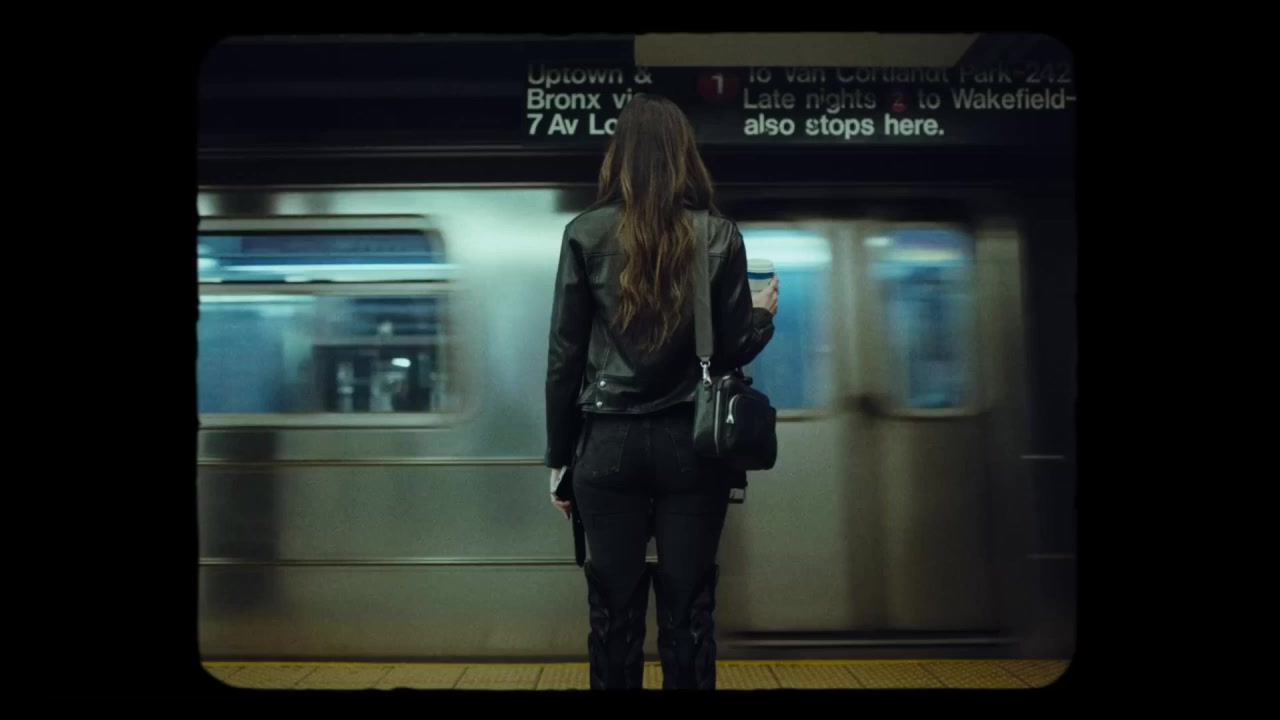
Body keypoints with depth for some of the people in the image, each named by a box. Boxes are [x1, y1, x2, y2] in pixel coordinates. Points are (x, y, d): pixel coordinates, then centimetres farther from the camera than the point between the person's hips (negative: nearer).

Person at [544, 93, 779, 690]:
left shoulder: (586, 233, 0)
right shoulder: (719, 235, 0)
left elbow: (564, 355, -1)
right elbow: (733, 350, 1)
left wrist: (559, 456, 7)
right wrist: (763, 314, 23)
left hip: (609, 444, 0)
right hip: (693, 444, 0)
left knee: (614, 612, 8)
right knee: (688, 612, 8)